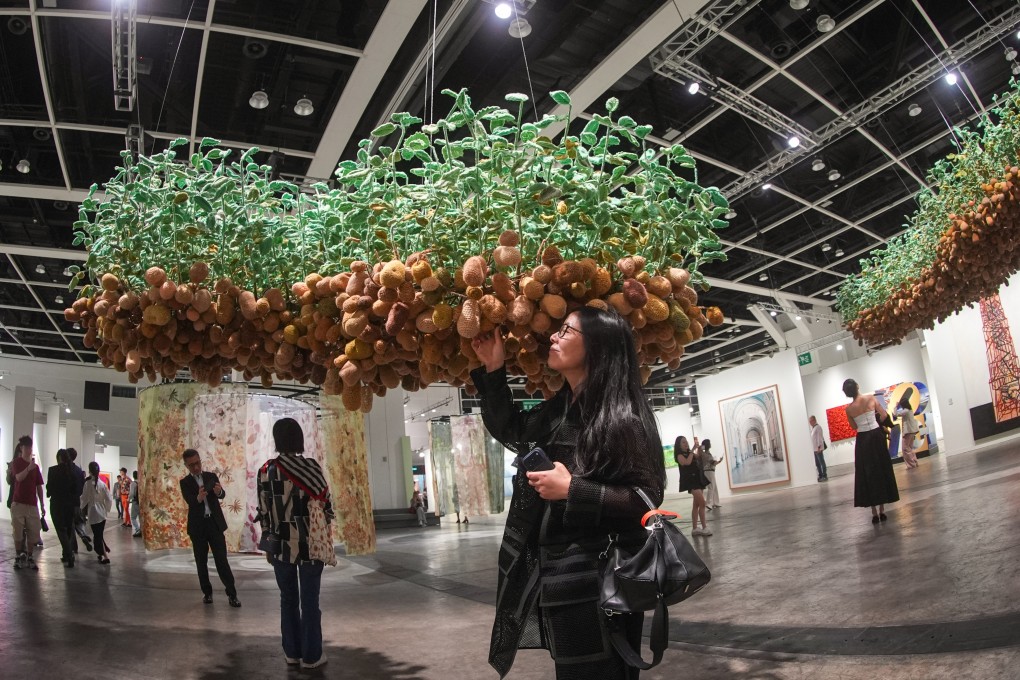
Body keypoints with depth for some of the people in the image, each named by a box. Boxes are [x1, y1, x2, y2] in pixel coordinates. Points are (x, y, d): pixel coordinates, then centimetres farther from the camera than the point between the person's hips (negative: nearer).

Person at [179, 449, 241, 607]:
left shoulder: (212, 476, 6)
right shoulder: (185, 482, 1)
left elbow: (222, 495, -7)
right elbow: (190, 501, -16)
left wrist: (219, 491, -31)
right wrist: (198, 498, -39)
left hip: (215, 523, 0)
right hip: (198, 526, 0)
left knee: (221, 560, -2)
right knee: (201, 562, 7)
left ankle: (232, 593, 1)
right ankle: (207, 592, 21)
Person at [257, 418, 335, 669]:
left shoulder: (266, 470, 0)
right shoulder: (311, 466, -8)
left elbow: (263, 511, 4)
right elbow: (325, 503, -5)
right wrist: (325, 538, 8)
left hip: (281, 544, 3)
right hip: (310, 543, -3)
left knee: (288, 599, 14)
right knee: (309, 600, 5)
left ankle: (292, 652, 21)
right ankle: (311, 655, 12)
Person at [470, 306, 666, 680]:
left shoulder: (620, 417, -16)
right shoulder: (556, 412, 7)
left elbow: (645, 500, -18)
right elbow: (509, 430, 24)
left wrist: (572, 490, -23)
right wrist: (493, 371, 14)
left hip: (597, 589, -8)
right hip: (553, 583, 8)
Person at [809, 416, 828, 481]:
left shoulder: (818, 427, -8)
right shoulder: (812, 428, 17)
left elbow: (819, 437, -14)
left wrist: (819, 447, -20)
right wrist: (811, 448, 14)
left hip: (818, 448, -8)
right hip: (813, 449, 8)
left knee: (821, 462, -4)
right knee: (817, 463, 10)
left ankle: (824, 476, -2)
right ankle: (820, 476, 16)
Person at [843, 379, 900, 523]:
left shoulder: (848, 409, -3)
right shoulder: (871, 398, -7)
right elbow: (884, 415, 0)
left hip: (862, 440, 0)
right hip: (876, 436, 0)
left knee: (867, 475, 7)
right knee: (881, 472, 10)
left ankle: (874, 513, 7)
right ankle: (882, 511, 12)